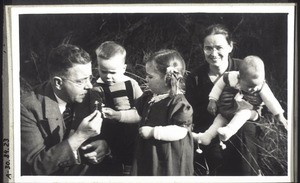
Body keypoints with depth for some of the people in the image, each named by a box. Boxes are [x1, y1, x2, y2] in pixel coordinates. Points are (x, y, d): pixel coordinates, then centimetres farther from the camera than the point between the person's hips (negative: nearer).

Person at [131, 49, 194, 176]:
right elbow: (137, 114, 23)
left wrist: (152, 132, -25)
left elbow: (180, 131, -27)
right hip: (148, 156, 8)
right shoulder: (148, 97, 8)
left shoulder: (178, 102, -19)